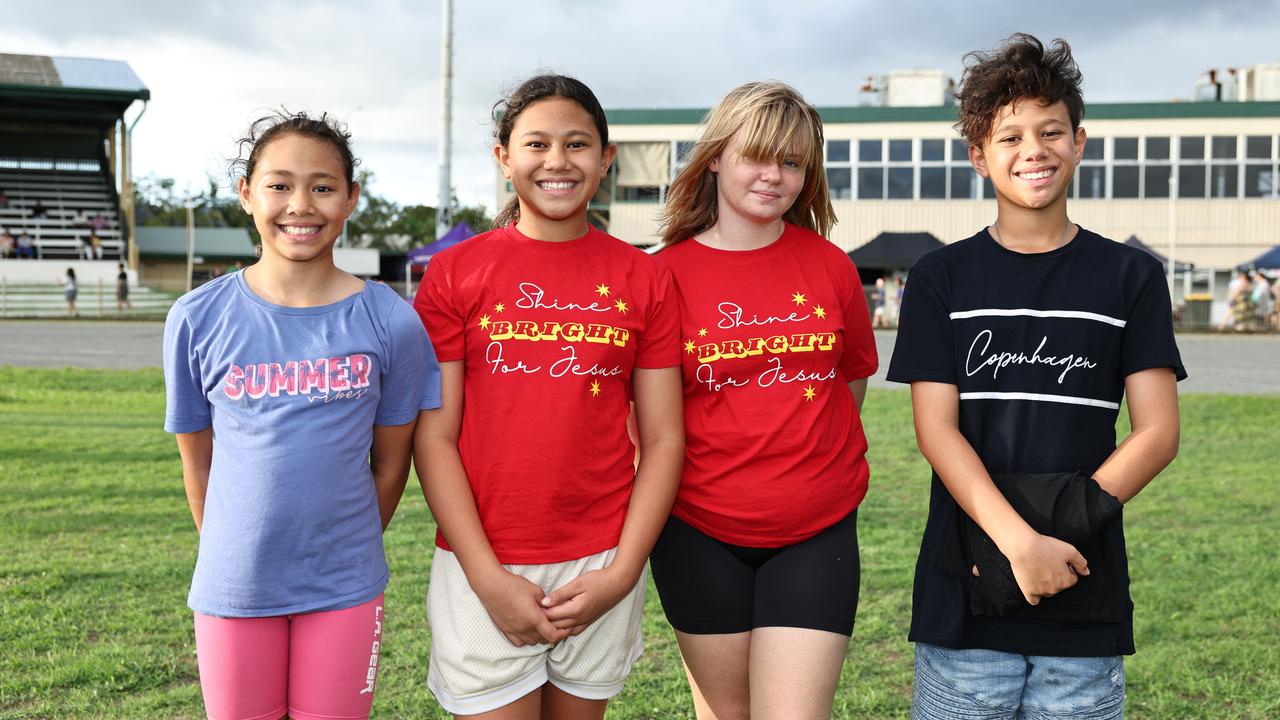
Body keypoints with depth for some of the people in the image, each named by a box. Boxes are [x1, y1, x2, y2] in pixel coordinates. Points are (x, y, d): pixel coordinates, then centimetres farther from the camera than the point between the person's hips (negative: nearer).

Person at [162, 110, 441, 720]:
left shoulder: (390, 322, -6)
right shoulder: (198, 319, -5)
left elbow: (389, 463, 4)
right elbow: (198, 464, 5)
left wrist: (344, 552, 10)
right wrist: (234, 554, 10)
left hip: (345, 591, 0)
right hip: (234, 588, 1)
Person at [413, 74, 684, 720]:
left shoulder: (643, 279, 3)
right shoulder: (455, 272, -1)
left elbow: (663, 439, 2)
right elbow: (434, 436, -3)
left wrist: (622, 573, -7)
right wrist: (487, 577, -10)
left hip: (601, 569, 2)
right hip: (483, 573, -1)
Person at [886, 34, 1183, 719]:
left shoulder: (1131, 277, 5)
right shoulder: (941, 278, 4)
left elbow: (1157, 432, 0)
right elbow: (936, 430, -4)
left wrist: (1067, 522, -14)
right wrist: (1019, 540, -17)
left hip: (1086, 608, 1)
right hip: (964, 599, 0)